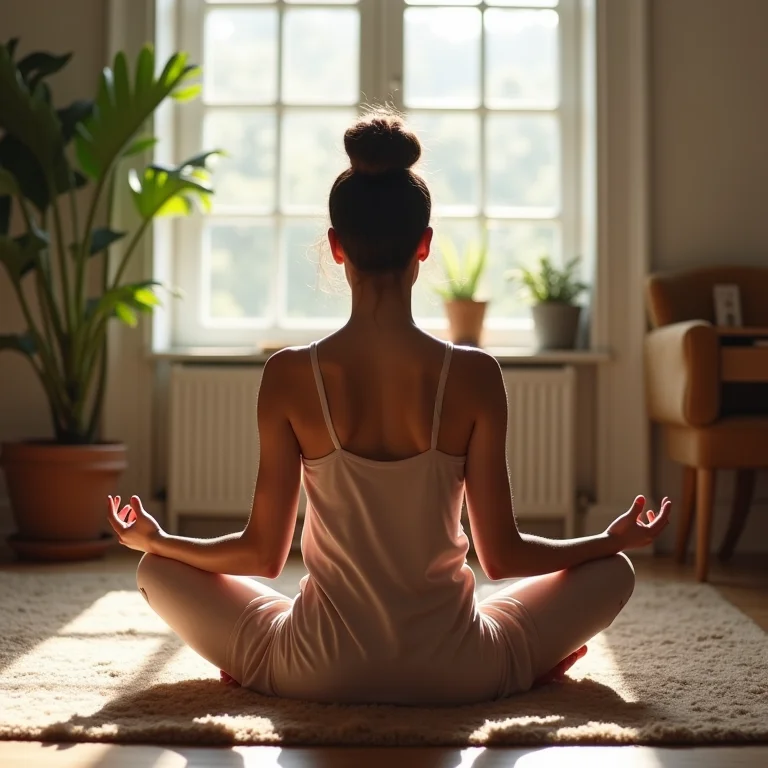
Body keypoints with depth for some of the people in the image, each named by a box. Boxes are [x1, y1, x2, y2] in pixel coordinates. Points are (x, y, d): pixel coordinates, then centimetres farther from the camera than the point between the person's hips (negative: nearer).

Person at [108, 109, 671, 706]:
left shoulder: (289, 376, -12)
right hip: (456, 676, 1)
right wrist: (616, 540, 11)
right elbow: (501, 555, -6)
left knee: (158, 571, 22)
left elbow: (264, 554, -5)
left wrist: (153, 539, 14)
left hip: (317, 673, 0)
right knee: (613, 572, 24)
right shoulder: (474, 376, -13)